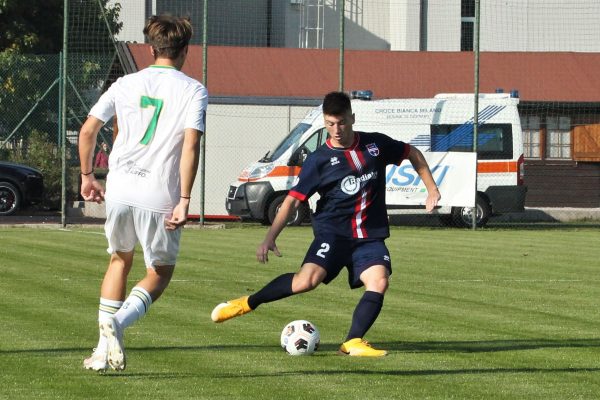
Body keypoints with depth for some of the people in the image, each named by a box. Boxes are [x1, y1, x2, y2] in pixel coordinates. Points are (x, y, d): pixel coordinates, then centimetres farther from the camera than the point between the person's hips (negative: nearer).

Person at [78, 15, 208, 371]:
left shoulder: (126, 84, 10)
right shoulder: (194, 91, -1)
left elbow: (88, 130, 9)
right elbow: (191, 145, -13)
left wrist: (87, 176, 22)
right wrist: (184, 201, -14)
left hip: (120, 190, 3)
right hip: (160, 197, -3)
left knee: (120, 259, 25)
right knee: (160, 273, 14)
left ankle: (105, 349, 16)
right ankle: (117, 323, -15)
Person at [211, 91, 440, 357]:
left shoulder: (376, 145, 5)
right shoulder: (319, 160, -2)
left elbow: (413, 154, 22)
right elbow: (293, 200, -3)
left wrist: (432, 189, 16)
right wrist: (270, 238, -11)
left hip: (371, 235, 3)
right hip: (333, 232, -3)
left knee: (379, 282, -23)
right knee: (308, 279, -24)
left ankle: (353, 343, -17)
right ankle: (249, 303, -6)